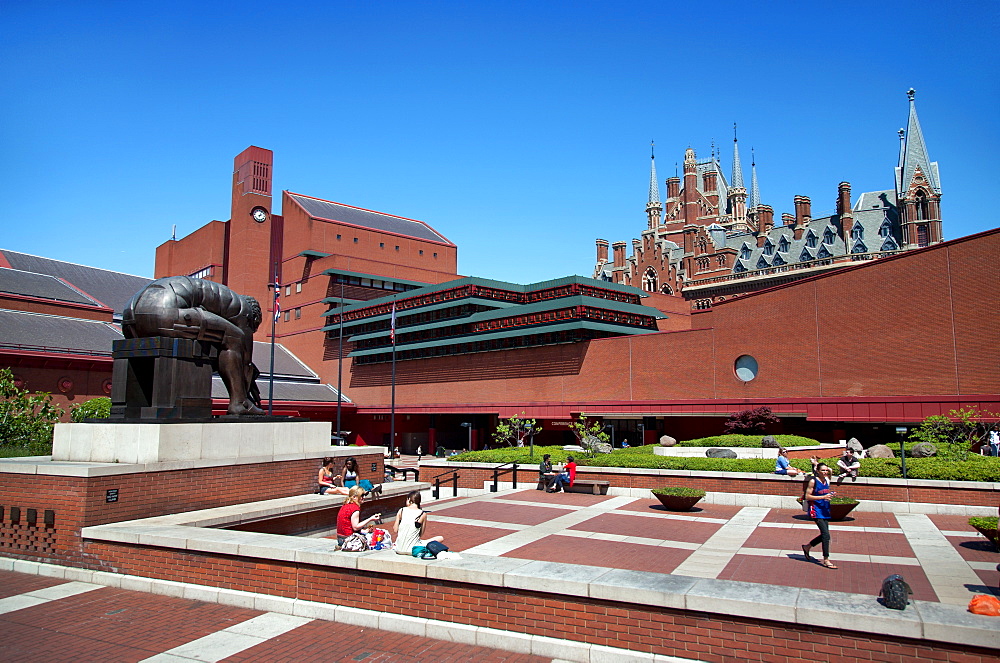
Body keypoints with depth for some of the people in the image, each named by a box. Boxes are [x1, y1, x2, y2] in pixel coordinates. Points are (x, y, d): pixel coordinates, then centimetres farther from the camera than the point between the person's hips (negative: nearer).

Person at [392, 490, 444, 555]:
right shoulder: (423, 514, -8)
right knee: (440, 538, 6)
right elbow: (421, 534, -1)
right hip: (412, 550, -4)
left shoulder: (401, 511, -3)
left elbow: (395, 531, 0)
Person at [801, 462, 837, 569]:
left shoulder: (827, 480, 7)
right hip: (816, 511, -7)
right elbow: (807, 497, -12)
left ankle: (807, 547, 33)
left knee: (824, 535, 12)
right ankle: (826, 560, -6)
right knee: (826, 534, -13)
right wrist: (823, 497, -18)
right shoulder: (813, 481, -10)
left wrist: (830, 495, 5)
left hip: (825, 511, 8)